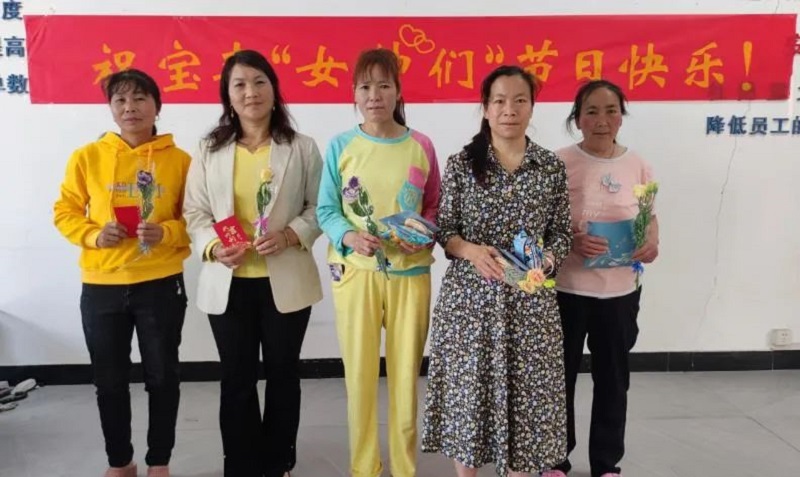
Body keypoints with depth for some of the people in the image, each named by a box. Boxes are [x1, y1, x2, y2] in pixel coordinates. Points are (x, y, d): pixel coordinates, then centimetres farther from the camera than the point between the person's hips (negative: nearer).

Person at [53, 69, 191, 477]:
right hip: (101, 287, 2)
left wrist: (166, 233, -18)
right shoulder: (87, 157, 0)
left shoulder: (179, 160, -3)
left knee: (162, 377, 9)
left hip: (161, 285, -1)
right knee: (109, 381, 13)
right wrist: (94, 234, -14)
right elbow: (64, 212, 4)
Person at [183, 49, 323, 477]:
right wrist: (213, 246, -16)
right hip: (228, 283, 1)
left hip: (286, 282, -1)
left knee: (283, 374, 12)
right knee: (236, 379, 10)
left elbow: (318, 208, -1)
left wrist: (290, 235, -19)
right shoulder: (210, 151, 5)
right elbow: (194, 211, 3)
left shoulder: (302, 148, 0)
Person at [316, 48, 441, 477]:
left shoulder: (421, 145, 1)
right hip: (355, 271, 0)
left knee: (405, 373, 10)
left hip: (411, 272, 1)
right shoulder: (341, 145, -1)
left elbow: (435, 206, 8)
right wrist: (349, 237, -20)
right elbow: (326, 210, 0)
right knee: (359, 373, 6)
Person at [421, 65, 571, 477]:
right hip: (468, 295, -1)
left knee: (525, 389, 7)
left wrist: (545, 260, -14)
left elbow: (562, 232, 6)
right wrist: (471, 250, -18)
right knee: (467, 386, 7)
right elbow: (444, 229, 1)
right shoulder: (461, 163, 0)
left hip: (529, 298, 1)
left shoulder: (551, 167, 3)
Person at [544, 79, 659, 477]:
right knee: (560, 376, 10)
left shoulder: (638, 166, 3)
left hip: (620, 291, 3)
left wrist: (652, 244, -9)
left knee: (613, 379, 14)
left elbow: (650, 219, 12)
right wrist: (571, 239, -24)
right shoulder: (559, 163, -7)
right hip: (566, 289, -3)